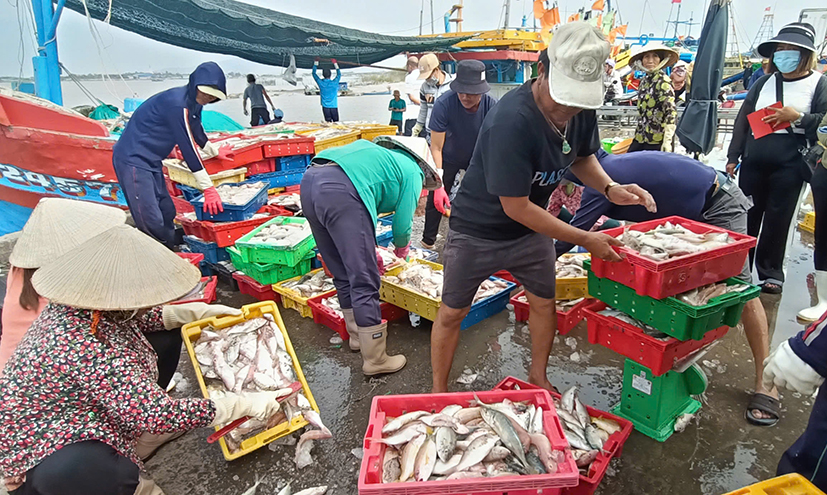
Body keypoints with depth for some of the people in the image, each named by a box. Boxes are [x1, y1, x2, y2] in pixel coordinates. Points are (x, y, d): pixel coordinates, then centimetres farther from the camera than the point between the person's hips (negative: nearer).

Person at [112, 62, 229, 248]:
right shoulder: (177, 103, -25)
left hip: (151, 161, 10)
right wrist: (208, 188, -22)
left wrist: (214, 151, 42)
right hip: (133, 159, -10)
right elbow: (188, 148, -25)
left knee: (167, 213, 11)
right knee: (151, 222, -13)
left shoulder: (193, 102, 5)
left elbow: (197, 133, 26)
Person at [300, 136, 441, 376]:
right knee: (365, 282, 0)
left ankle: (358, 335, 37)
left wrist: (369, 252, 47)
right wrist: (402, 248, 35)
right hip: (341, 191, -9)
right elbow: (402, 224, 12)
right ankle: (375, 360, 9)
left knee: (343, 275, 21)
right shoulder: (412, 172, 14)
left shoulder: (386, 156, 37)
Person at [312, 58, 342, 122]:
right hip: (334, 106, -1)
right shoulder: (334, 83, -8)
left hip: (325, 107, 1)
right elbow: (339, 74, 13)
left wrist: (316, 62, 19)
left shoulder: (320, 83, -6)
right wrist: (335, 63, 19)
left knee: (328, 122, 3)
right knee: (336, 122, 6)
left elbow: (314, 73, 11)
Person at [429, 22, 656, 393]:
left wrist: (610, 188, -13)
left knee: (544, 302, 15)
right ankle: (439, 393, 27)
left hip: (532, 227, 6)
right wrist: (585, 240, -25)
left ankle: (538, 376, 39)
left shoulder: (582, 109, -13)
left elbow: (583, 157, 9)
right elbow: (516, 207, -29)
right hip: (477, 229, -6)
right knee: (452, 313, 6)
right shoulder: (512, 120, -34)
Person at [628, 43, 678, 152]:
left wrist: (667, 141, -24)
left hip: (657, 140, -7)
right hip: (640, 137, 8)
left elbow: (671, 113, -17)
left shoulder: (663, 81, -11)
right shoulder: (644, 79, 11)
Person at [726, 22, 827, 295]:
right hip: (754, 161, 3)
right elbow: (743, 120, 12)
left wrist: (798, 117, -17)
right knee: (746, 216, 8)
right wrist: (733, 157, 9)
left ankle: (770, 273, 16)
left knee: (777, 220, 3)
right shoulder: (764, 83, 12)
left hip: (789, 165, -3)